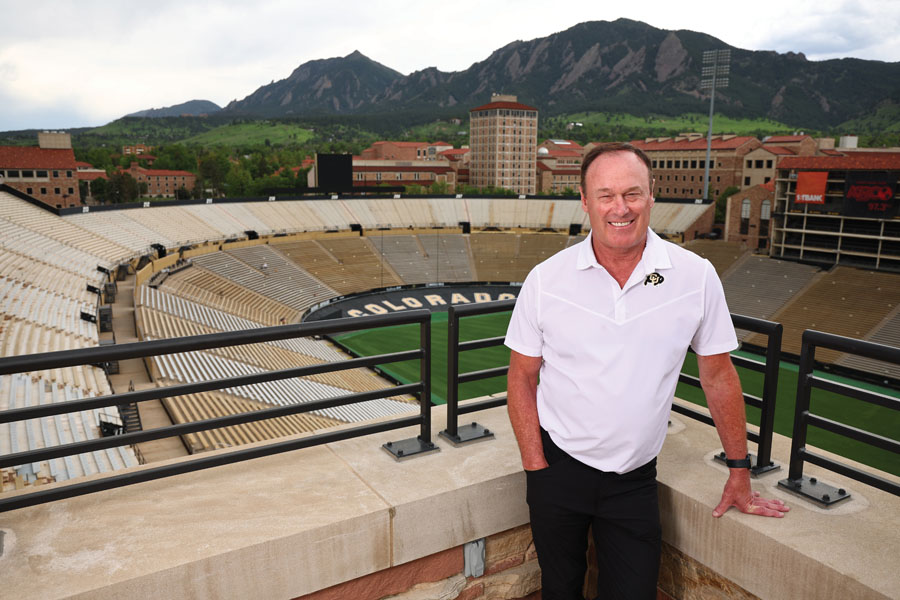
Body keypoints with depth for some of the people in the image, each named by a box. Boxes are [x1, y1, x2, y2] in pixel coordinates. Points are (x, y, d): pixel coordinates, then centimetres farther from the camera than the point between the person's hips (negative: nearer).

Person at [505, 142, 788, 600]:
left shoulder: (696, 277, -8)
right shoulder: (545, 279, -9)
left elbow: (717, 375, 3)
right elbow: (522, 377, -2)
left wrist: (739, 471, 8)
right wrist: (536, 467, -6)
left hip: (635, 479, 0)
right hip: (559, 469, 0)